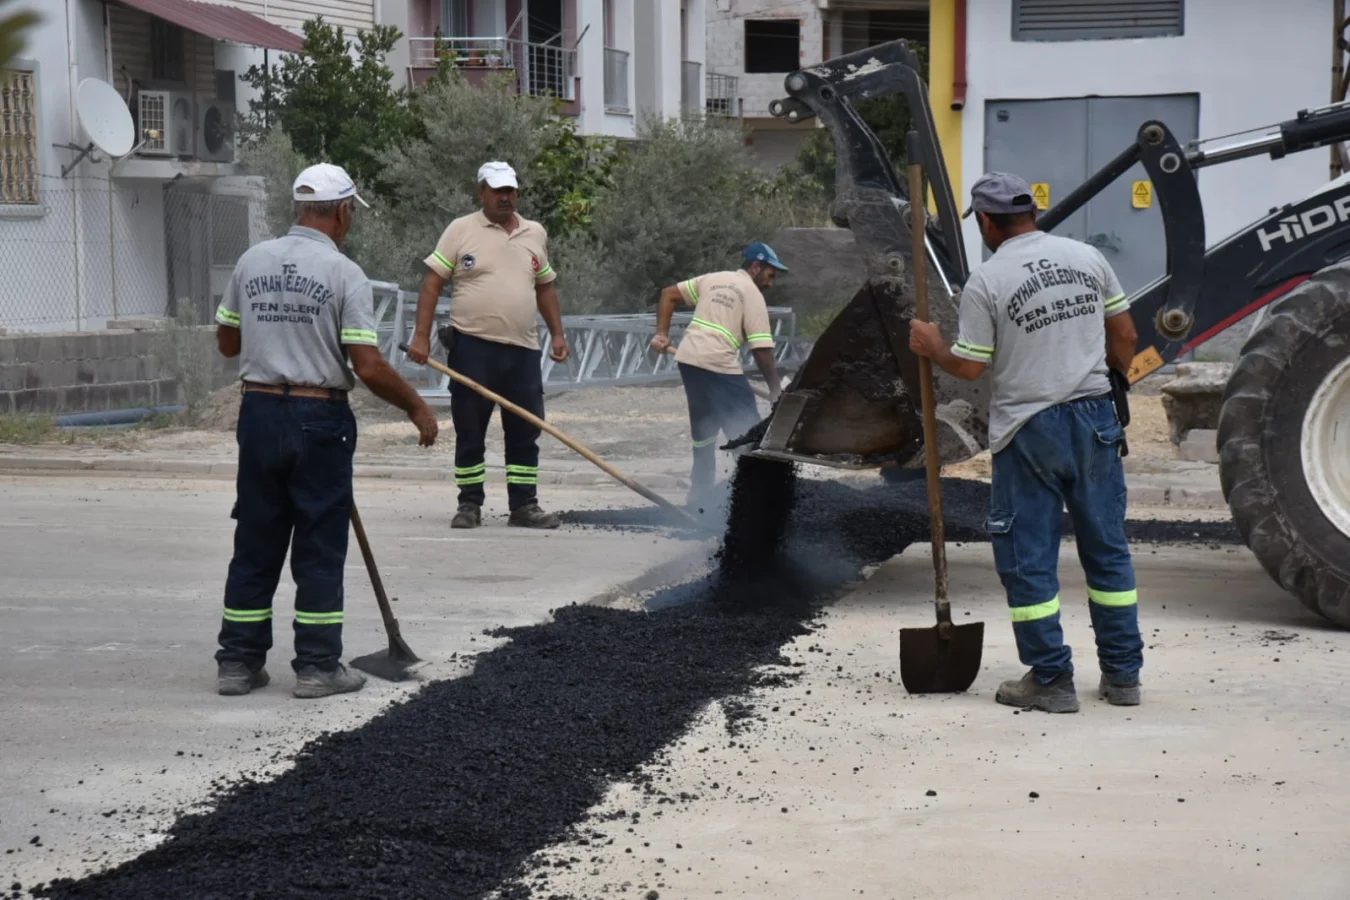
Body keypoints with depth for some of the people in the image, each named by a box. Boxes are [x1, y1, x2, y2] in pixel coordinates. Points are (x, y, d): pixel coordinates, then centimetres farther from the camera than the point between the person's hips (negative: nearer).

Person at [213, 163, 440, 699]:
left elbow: (227, 342, 14)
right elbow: (368, 367, -14)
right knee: (320, 548, 4)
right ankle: (317, 666, 7)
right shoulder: (344, 274, -11)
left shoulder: (252, 263, 5)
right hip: (319, 418, -5)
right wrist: (416, 408, -1)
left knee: (256, 543, 11)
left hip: (259, 410, 5)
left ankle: (238, 661, 15)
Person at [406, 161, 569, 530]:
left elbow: (545, 287, 21)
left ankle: (524, 505, 13)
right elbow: (432, 282, -3)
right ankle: (469, 504, 12)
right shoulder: (461, 230, -1)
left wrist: (557, 334, 12)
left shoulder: (536, 234, 12)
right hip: (473, 346, -4)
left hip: (522, 349, 4)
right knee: (469, 431, 3)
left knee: (525, 432, 5)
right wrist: (421, 336, -11)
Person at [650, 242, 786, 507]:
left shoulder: (712, 279, 19)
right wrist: (776, 390, -1)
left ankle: (699, 495, 24)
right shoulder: (752, 294, -1)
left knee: (704, 431, 19)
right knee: (747, 434, -4)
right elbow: (761, 349, -7)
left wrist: (662, 333, 16)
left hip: (687, 359, 7)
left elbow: (668, 294, 19)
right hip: (720, 366, -7)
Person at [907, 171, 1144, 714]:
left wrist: (931, 347, 12)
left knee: (1028, 557, 5)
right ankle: (1123, 674, 18)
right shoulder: (1087, 258, 5)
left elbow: (969, 367, -8)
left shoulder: (986, 281, -10)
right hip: (1094, 417, 5)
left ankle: (1050, 680, 6)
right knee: (1107, 548, 12)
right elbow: (1124, 337, 11)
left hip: (1028, 429, -5)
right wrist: (1118, 381, 29)